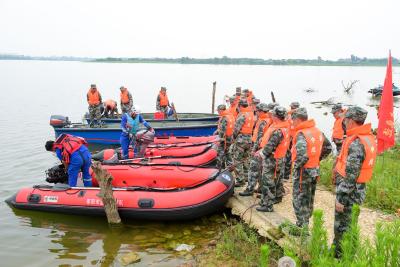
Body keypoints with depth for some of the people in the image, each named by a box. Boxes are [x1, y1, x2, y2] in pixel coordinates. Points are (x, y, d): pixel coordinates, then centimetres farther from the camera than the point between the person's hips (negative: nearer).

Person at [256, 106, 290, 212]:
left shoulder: (277, 131, -28)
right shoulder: (284, 127, 4)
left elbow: (270, 146, -24)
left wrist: (262, 153, -6)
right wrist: (262, 150, 9)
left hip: (272, 159, -10)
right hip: (280, 158, 10)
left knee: (267, 182, -3)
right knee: (277, 179, 25)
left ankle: (267, 205, 2)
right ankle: (278, 196, 42)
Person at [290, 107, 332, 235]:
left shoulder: (301, 134, -22)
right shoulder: (317, 131, 4)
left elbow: (302, 155, -35)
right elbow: (328, 148, 15)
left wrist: (296, 165, -18)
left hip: (302, 172, -8)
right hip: (315, 171, 8)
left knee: (299, 201, 5)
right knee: (309, 199, 19)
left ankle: (302, 228, 11)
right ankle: (305, 223, 33)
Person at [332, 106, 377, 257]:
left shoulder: (355, 143, -25)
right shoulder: (369, 137, 6)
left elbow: (350, 176, -26)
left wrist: (341, 198, -21)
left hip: (349, 191, -9)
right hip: (359, 189, 9)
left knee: (341, 227, 5)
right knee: (349, 224, 21)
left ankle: (340, 256, 17)